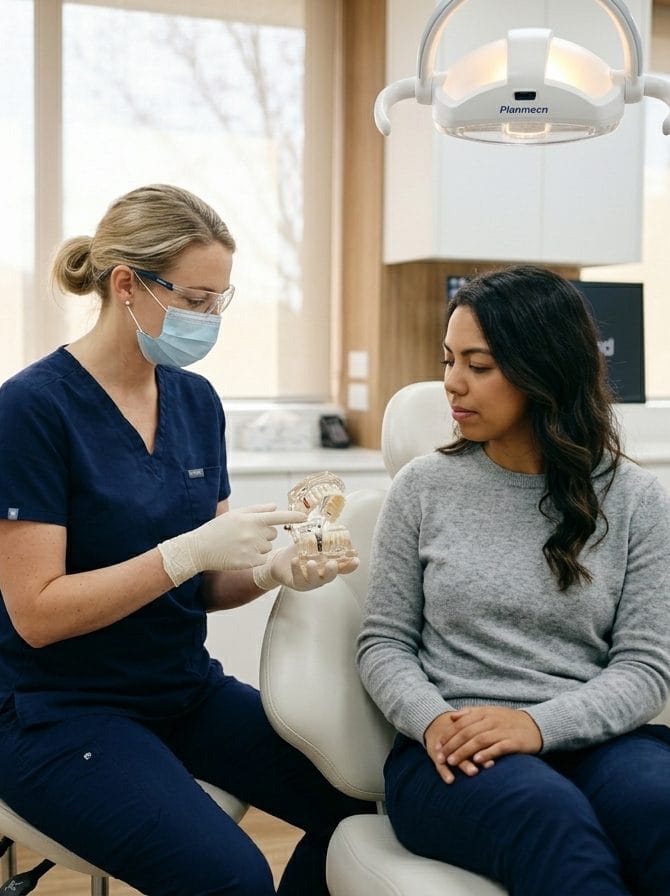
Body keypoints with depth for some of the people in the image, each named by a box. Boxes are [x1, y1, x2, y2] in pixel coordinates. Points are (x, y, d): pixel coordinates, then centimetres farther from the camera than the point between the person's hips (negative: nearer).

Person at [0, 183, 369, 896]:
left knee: (357, 801, -10)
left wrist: (271, 570, -12)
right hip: (60, 709, -6)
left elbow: (201, 584, 9)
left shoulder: (196, 401, 4)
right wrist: (189, 550, -25)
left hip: (186, 688, 6)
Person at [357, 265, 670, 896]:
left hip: (596, 740, 2)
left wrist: (539, 724, -16)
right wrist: (434, 723, -12)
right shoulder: (424, 487, 7)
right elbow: (383, 642, 8)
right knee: (553, 820, -36)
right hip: (455, 756, -1)